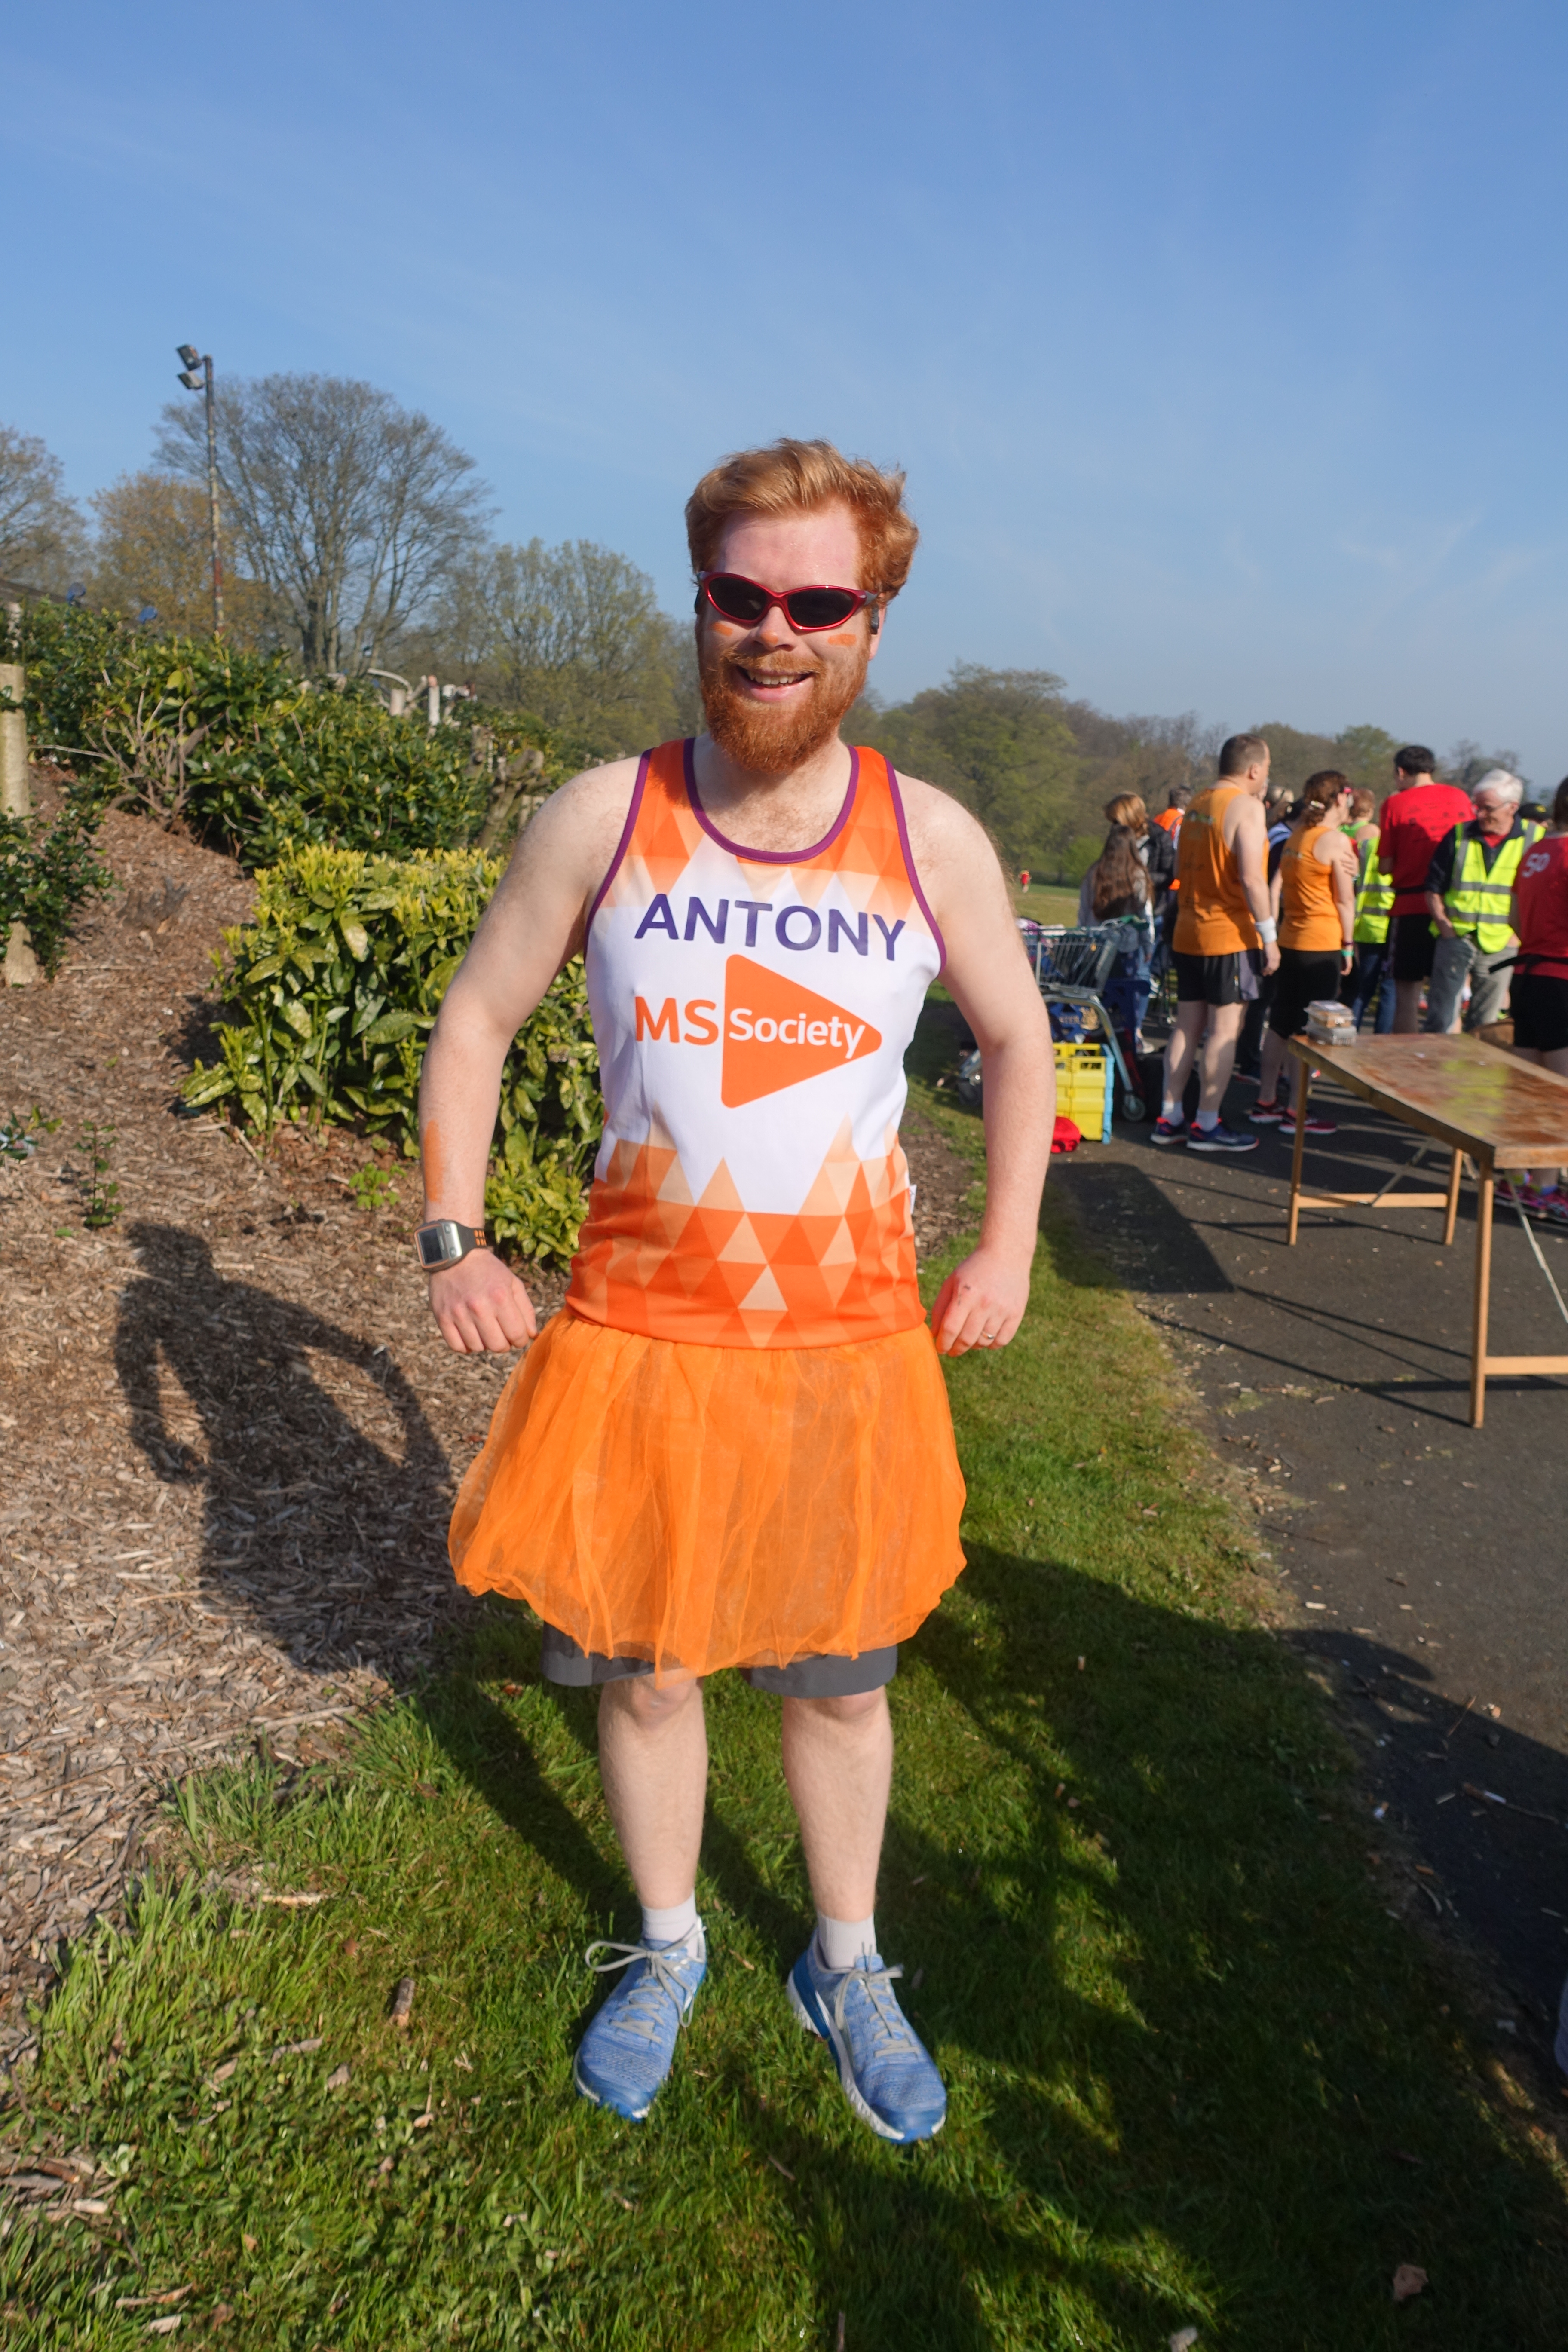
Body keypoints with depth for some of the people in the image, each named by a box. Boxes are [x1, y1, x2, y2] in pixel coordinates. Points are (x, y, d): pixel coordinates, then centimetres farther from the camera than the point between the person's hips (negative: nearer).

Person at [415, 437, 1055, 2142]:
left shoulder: (933, 842, -5)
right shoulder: (599, 819, -7)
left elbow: (1019, 1042, 11)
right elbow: (473, 1025, 4)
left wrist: (1007, 1250, 5)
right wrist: (452, 1241, -3)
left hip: (853, 1347, 1)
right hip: (636, 1342, 0)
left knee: (841, 1681, 16)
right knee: (644, 1672, 15)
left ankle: (846, 1965, 43)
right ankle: (666, 1950, 44)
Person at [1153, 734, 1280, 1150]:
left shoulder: (1197, 806, 13)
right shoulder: (1246, 806, -11)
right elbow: (1251, 877, -19)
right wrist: (1268, 936, -14)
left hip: (1189, 933, 8)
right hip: (1230, 934, -8)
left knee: (1187, 1026, 11)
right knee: (1224, 1029, -3)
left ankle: (1169, 1119, 13)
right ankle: (1207, 1125, -1)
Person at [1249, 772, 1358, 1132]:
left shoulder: (1296, 835, 10)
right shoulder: (1336, 841, -11)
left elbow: (1277, 887, 9)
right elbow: (1345, 900, -10)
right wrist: (1347, 945, -3)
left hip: (1290, 939, 8)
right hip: (1322, 945, -8)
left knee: (1281, 1023, 13)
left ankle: (1265, 1102, 20)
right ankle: (1297, 1111, 1)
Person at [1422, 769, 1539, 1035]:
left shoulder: (1536, 839, 1)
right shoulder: (1459, 836, 4)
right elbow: (1433, 889, 9)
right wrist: (1445, 926, -4)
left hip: (1502, 946, 0)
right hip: (1456, 939, 0)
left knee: (1485, 1025, 8)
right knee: (1440, 1021, -5)